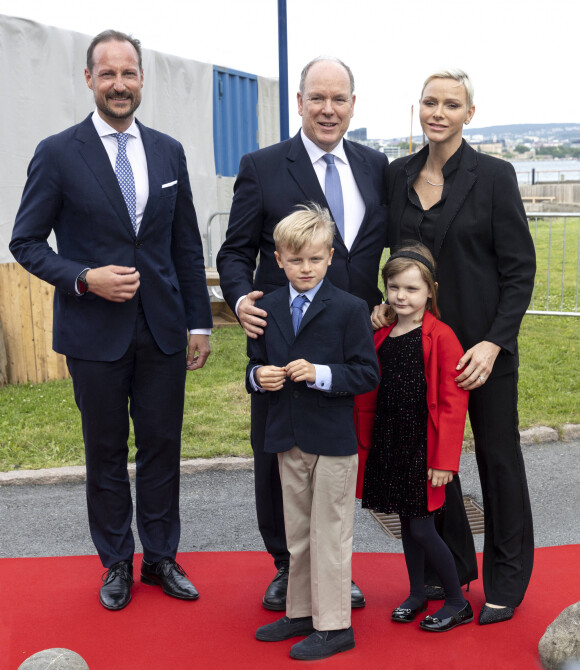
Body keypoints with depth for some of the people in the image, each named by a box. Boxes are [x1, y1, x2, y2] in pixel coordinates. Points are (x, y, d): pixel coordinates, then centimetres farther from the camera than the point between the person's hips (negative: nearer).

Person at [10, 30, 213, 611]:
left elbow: (187, 245, 10)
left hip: (162, 329, 3)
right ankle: (116, 562, 27)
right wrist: (85, 278, -17)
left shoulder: (168, 151, 7)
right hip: (95, 333, -3)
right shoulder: (58, 154, -4)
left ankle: (160, 558, 28)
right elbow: (26, 241, -2)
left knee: (162, 446, 10)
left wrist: (199, 322, 7)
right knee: (105, 452, 10)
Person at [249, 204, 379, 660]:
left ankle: (334, 626, 18)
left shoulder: (350, 309, -9)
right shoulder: (268, 309, 5)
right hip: (288, 439, 5)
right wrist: (258, 376, -9)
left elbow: (367, 374, -11)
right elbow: (256, 365, 13)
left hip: (333, 439, -5)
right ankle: (302, 612, 33)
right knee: (297, 534, 18)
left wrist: (320, 373, -24)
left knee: (330, 534, 4)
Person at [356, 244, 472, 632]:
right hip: (388, 442, 6)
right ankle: (417, 595, 32)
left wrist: (445, 460, -15)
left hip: (424, 446, -6)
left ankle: (458, 602, 17)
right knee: (406, 521, 16)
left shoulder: (441, 337, -12)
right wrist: (365, 446, 11)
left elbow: (453, 403, -13)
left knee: (422, 528, -2)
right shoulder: (382, 335, 6)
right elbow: (369, 397, 13)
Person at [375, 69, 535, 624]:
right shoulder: (399, 175, 5)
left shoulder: (493, 176, -8)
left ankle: (505, 581, 25)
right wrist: (386, 303, -2)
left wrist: (494, 342, -16)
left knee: (497, 454, 8)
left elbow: (520, 269, -8)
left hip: (483, 342, -4)